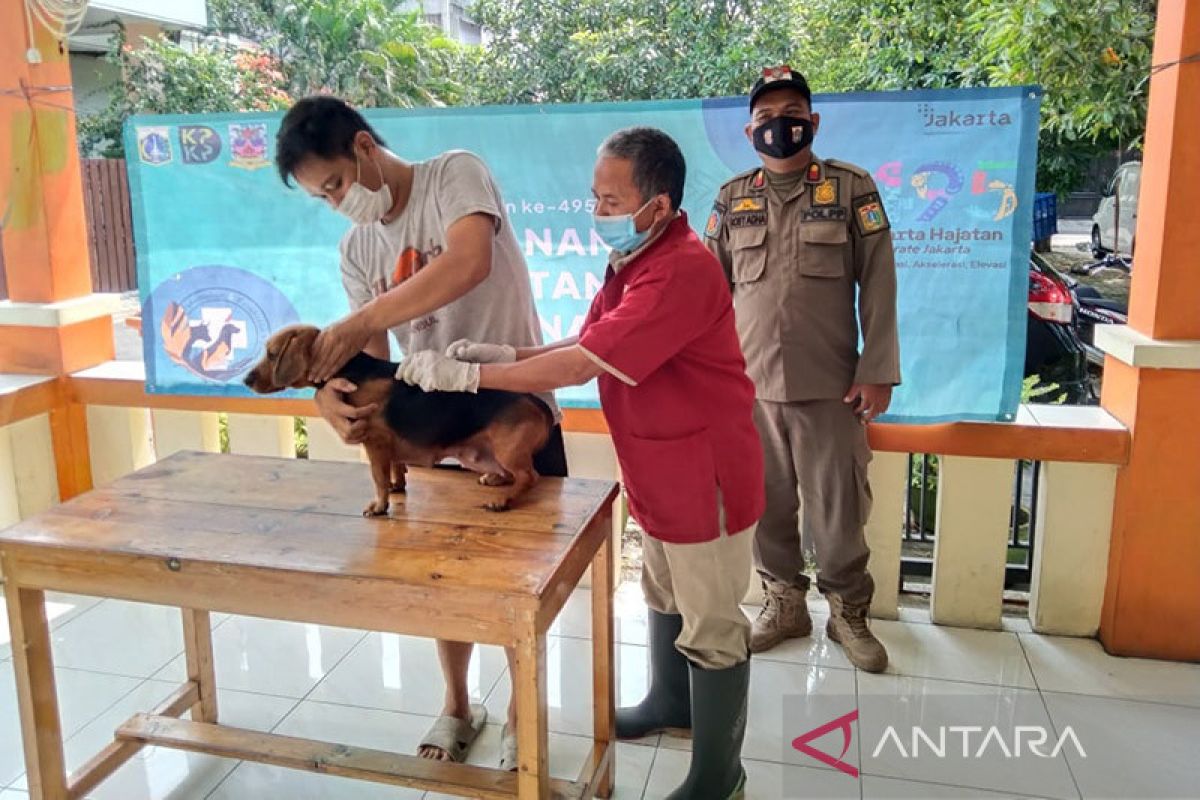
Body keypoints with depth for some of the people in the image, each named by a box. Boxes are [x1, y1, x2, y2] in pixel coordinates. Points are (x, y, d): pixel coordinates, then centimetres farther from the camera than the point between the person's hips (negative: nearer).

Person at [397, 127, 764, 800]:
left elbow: (582, 366, -30)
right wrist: (503, 355, -10)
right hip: (662, 473, 10)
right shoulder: (633, 260, 6)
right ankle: (671, 702, 50)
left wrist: (469, 375, -24)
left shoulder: (682, 271, -28)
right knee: (665, 597, 26)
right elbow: (586, 346, 6)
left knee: (711, 627, 5)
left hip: (707, 478, -10)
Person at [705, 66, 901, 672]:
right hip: (749, 384, 2)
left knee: (837, 507, 4)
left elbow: (878, 286, 0)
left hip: (830, 384, -2)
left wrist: (877, 372, -6)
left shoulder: (852, 188, 2)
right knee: (767, 503, 10)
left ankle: (849, 611, 24)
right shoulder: (732, 199, 9)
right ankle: (785, 602, 29)